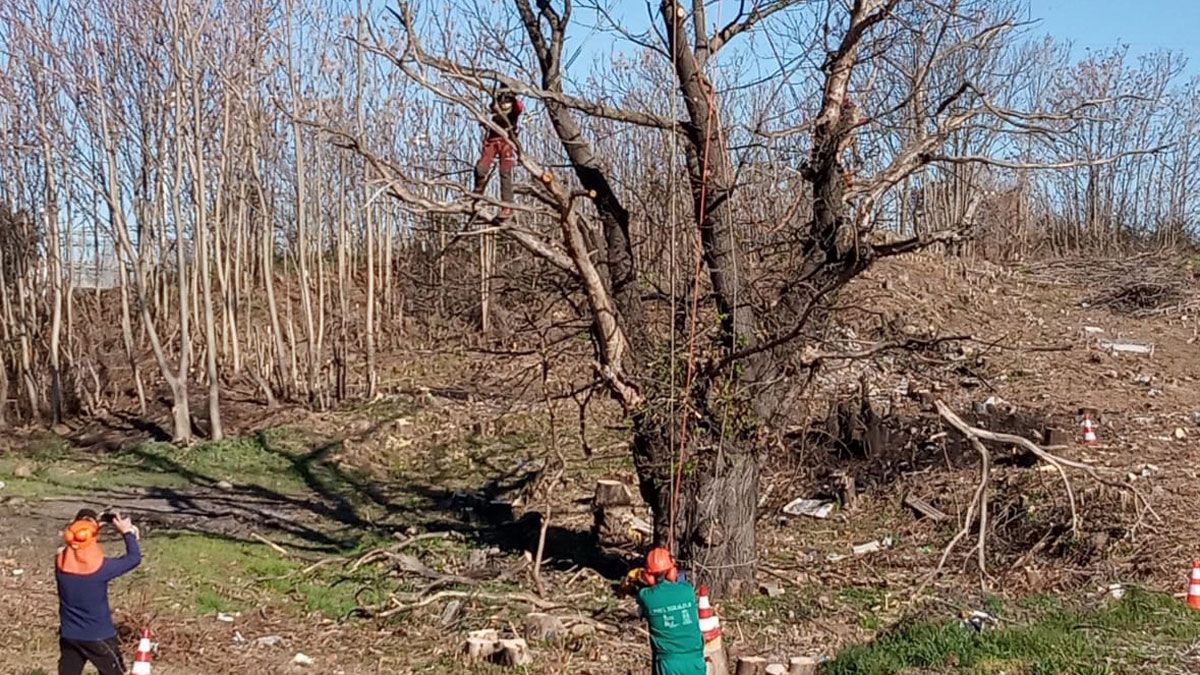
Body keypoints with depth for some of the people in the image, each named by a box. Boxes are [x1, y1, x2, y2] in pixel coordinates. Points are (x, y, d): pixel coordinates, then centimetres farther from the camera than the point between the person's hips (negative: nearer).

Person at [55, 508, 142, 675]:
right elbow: (134, 558, -9)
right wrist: (127, 532, 2)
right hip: (99, 637, -4)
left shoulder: (61, 562, -10)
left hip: (69, 635, 4)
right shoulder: (100, 566, -22)